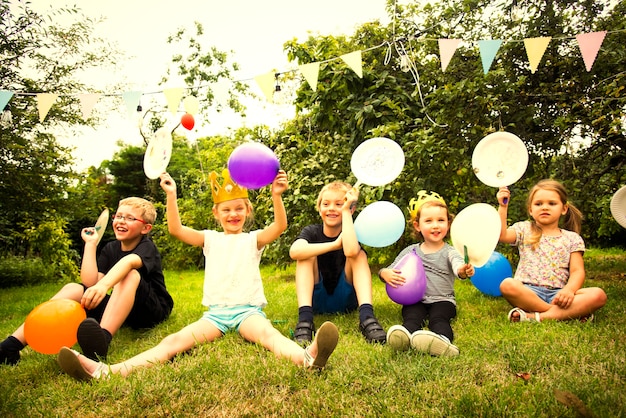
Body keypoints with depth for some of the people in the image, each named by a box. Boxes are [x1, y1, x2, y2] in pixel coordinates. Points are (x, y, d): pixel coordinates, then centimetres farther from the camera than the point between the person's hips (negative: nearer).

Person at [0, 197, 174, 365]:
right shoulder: (110, 248, 7)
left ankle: (102, 339, -54)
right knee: (72, 288, -12)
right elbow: (89, 283, -8)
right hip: (122, 308, 6)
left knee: (130, 275, -33)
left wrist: (104, 285, -56)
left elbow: (128, 261, -37)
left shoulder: (147, 247, -11)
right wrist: (91, 243, -7)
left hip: (154, 311, -5)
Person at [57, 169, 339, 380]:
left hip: (248, 310, -3)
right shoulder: (211, 239, 14)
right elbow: (176, 230, 0)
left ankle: (308, 358, -65)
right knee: (175, 340, -18)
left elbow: (279, 226, -12)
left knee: (267, 332, -35)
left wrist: (277, 196, -31)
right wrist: (171, 196, -12)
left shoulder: (253, 239, 7)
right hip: (215, 312, 3)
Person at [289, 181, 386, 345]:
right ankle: (304, 318, -34)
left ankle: (367, 316, -34)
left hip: (345, 301, 0)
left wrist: (346, 211, -26)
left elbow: (350, 250, -38)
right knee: (307, 254, -23)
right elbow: (294, 251, -32)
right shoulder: (311, 232, -7)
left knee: (359, 255, -21)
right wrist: (335, 244, -30)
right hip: (316, 301, 1)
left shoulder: (351, 233, -9)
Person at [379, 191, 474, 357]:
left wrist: (464, 270, -45)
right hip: (415, 301, 1)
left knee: (438, 319, -31)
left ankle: (442, 339, -61)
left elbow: (457, 264, -19)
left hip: (442, 300, -1)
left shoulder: (449, 251, 5)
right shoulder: (410, 252, 12)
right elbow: (390, 271, 14)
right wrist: (385, 274, -12)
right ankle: (406, 334, -60)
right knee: (412, 317, -30)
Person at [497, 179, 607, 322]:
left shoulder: (572, 238, 15)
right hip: (528, 292, -2)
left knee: (598, 295, -24)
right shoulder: (524, 230, 13)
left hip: (557, 294, 2)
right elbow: (502, 235, -8)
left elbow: (577, 271, 5)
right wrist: (503, 207, -14)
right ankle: (572, 312, -24)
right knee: (507, 285, -35)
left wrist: (569, 290, -16)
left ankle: (536, 317, -31)